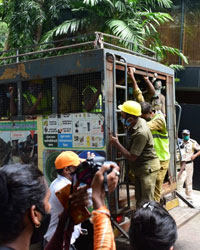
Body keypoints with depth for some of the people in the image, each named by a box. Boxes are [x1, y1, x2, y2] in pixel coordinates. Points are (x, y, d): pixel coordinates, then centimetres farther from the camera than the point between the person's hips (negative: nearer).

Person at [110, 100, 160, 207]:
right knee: (139, 199, 18)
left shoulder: (141, 133, -29)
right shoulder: (138, 121, -1)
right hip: (139, 167, 9)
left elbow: (132, 157, -23)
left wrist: (117, 144, -16)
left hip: (148, 168, -9)